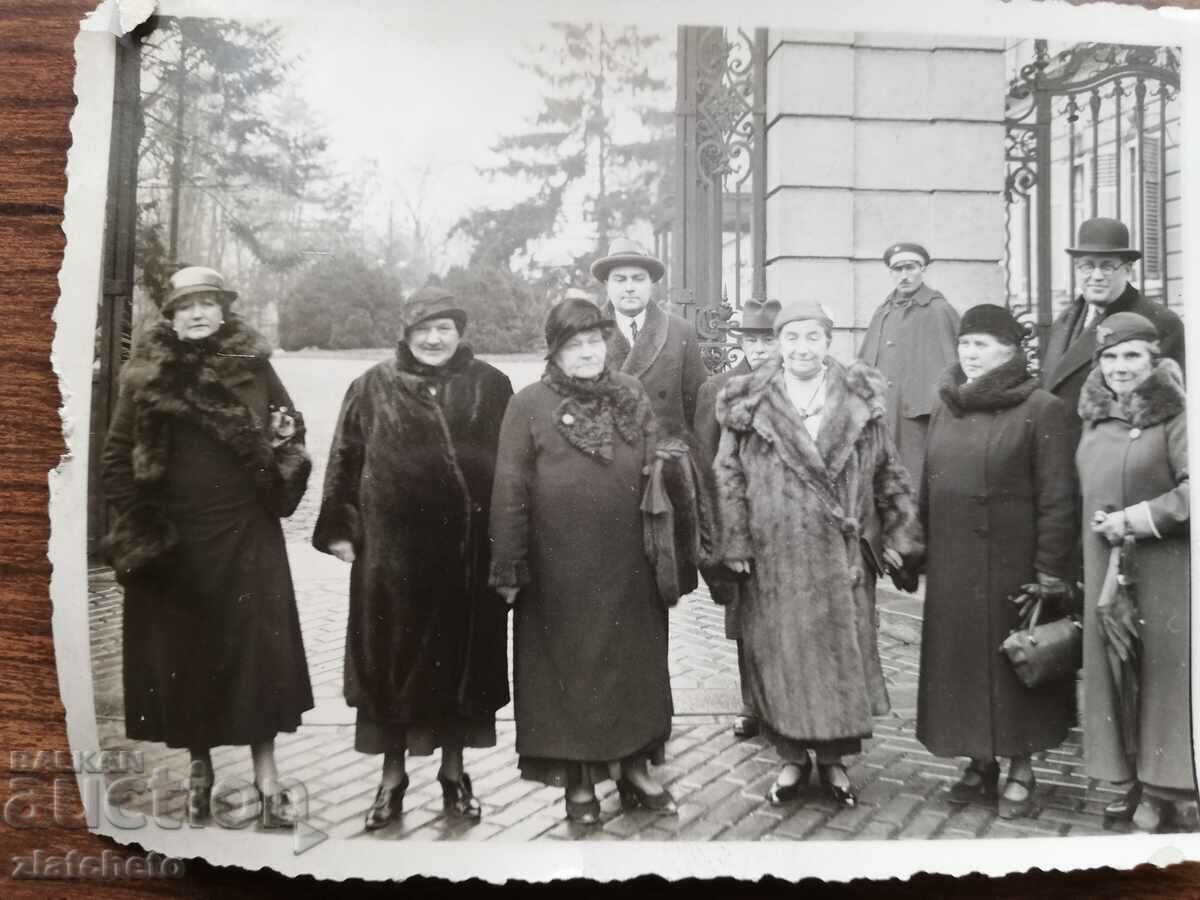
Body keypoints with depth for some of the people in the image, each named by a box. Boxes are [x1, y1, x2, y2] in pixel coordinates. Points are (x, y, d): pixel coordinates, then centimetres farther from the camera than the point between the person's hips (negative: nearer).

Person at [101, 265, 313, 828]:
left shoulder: (253, 366, 1)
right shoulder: (146, 378, 2)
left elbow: (288, 427, 11)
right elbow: (117, 459, 6)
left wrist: (284, 437, -12)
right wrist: (140, 523, -2)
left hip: (246, 534, -1)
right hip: (172, 539, 1)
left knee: (257, 645, -1)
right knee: (183, 647, 8)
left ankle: (266, 776, 9)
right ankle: (199, 766, 26)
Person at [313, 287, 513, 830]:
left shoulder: (490, 387, 3)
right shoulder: (375, 386, 3)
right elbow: (346, 458, 5)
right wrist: (339, 529, 0)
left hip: (467, 548, 0)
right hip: (392, 547, 0)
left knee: (460, 655, 9)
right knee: (392, 657, 7)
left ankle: (454, 773, 27)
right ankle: (392, 778, 23)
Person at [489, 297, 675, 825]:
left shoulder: (632, 395, 6)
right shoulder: (529, 405, -5)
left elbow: (654, 474, 11)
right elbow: (510, 490, -7)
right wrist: (509, 570, -10)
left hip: (628, 564, 4)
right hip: (559, 569, -3)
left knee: (634, 663, 11)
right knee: (568, 666, 7)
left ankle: (635, 767, 28)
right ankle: (579, 781, 21)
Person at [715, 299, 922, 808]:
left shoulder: (860, 402, 4)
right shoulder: (748, 403, 0)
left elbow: (888, 473, 9)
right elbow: (728, 476, 1)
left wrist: (898, 535, 3)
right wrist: (735, 544, -4)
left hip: (843, 557, 1)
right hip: (774, 557, -1)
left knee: (843, 654, 8)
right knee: (780, 657, 6)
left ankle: (834, 760, 26)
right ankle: (793, 757, 25)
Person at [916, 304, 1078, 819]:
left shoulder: (1041, 409, -7)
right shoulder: (946, 410, 11)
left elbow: (1057, 496, -11)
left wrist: (1050, 569, -13)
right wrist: (922, 550, 9)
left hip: (1011, 562, -5)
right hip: (951, 564, 5)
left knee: (1014, 661, 5)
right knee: (960, 661, 9)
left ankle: (1020, 769, 21)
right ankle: (980, 763, 24)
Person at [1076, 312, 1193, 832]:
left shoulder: (1174, 413, -9)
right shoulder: (1095, 415, 10)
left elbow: (1190, 489, -19)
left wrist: (1137, 520, -16)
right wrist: (1100, 528, 8)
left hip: (1163, 569, -6)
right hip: (1104, 565, 6)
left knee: (1161, 668, 0)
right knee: (1109, 667, 8)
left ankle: (1162, 790, 12)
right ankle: (1130, 780, 20)